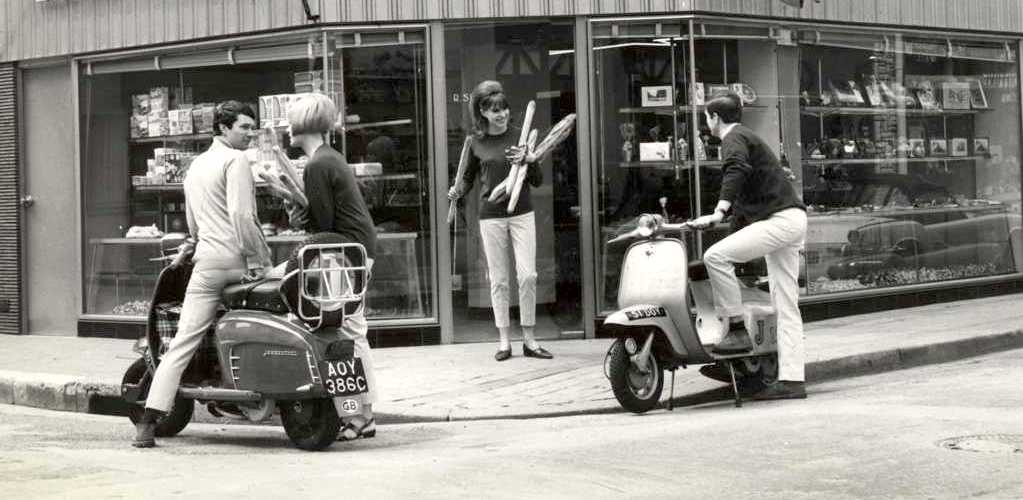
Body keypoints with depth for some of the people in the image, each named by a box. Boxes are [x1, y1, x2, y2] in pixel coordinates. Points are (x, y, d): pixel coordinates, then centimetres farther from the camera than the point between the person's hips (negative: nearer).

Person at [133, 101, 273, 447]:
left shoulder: (195, 166, 23)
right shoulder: (235, 160, -4)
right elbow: (242, 216, -15)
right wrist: (260, 259, -10)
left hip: (207, 261, 6)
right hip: (239, 260, -6)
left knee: (183, 342, 2)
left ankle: (149, 421, -6)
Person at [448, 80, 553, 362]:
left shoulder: (519, 137, 3)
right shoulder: (476, 142, 3)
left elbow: (538, 181, 5)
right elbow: (469, 177, 18)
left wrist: (530, 161, -14)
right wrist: (458, 191, -3)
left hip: (521, 213, 0)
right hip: (491, 216, 0)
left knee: (528, 275, -6)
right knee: (498, 280, 3)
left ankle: (529, 340, 3)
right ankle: (504, 341, 11)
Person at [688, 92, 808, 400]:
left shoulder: (734, 138, -3)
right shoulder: (746, 137, 27)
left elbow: (737, 171, -25)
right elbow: (743, 196, 36)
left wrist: (718, 213, -32)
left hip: (781, 219, -10)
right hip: (790, 220, 10)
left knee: (716, 256, -20)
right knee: (786, 306, 5)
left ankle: (737, 329, -16)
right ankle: (791, 380, 2)